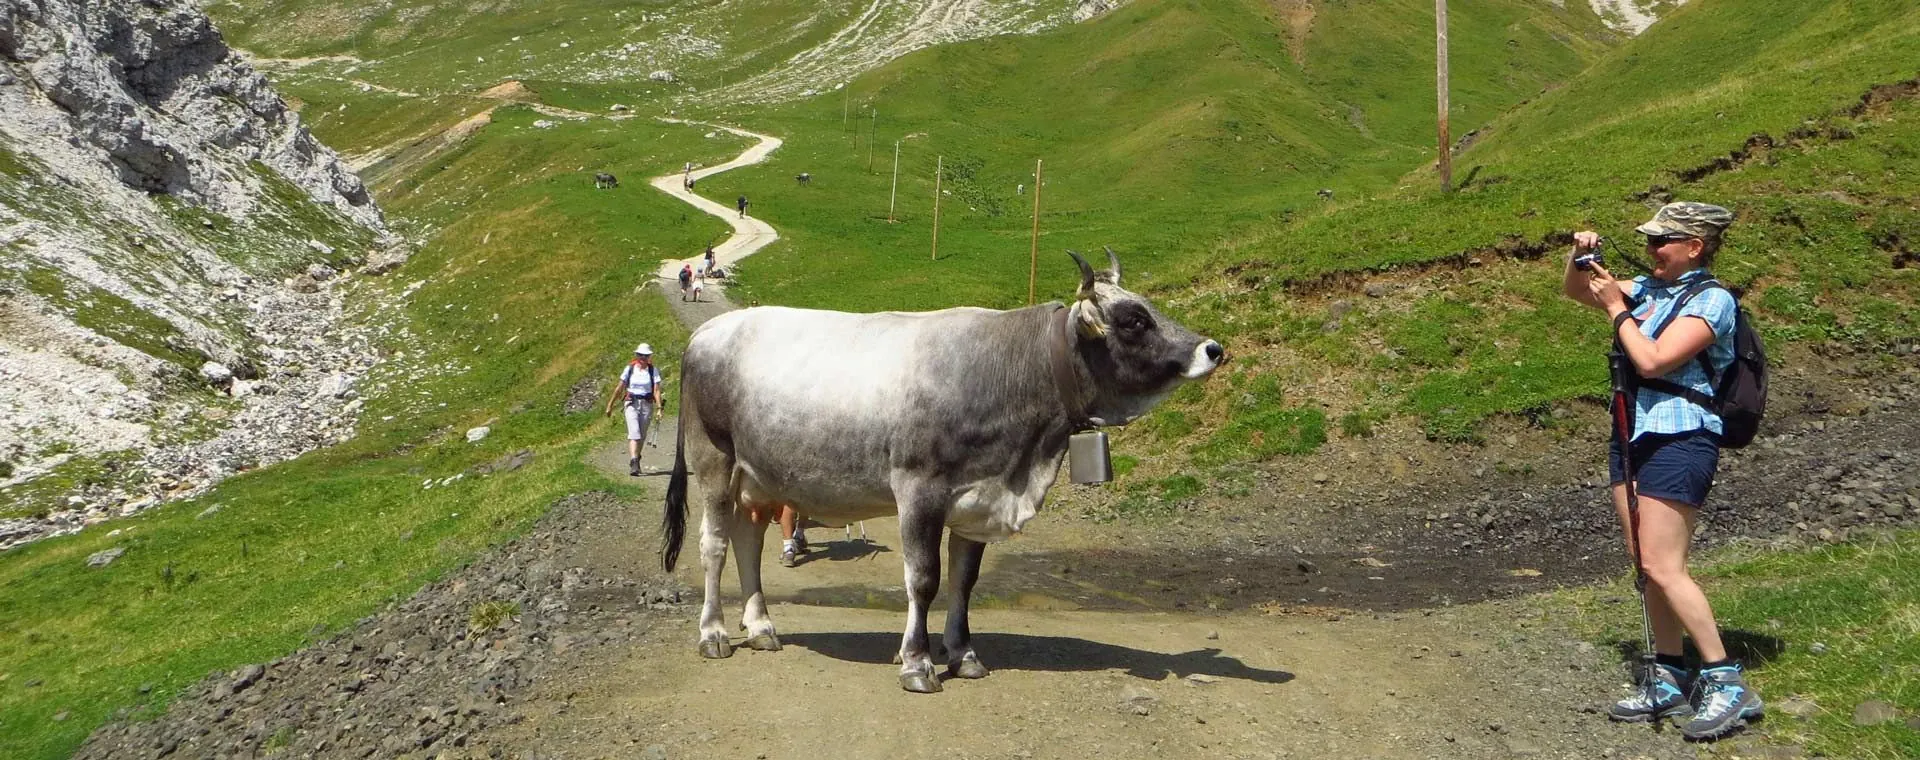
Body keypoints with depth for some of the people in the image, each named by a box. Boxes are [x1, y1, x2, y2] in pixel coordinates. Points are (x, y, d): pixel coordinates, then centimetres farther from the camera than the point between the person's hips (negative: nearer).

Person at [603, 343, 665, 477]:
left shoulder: (653, 370, 0)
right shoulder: (630, 368, 1)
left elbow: (656, 390, -7)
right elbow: (619, 388, 6)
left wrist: (659, 408, -18)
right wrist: (610, 405, 9)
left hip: (647, 405, 1)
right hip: (632, 404, -1)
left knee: (642, 436, 11)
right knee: (634, 433, -16)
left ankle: (636, 460, 32)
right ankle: (633, 465, -26)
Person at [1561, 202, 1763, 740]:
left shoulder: (1711, 300, -9)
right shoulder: (1650, 289, 12)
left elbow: (1652, 360, -20)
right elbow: (1575, 291, 24)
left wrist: (1617, 308, -9)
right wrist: (1580, 256, 4)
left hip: (1678, 438, -8)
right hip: (1632, 436, 8)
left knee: (1662, 567, -12)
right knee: (1648, 567, 9)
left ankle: (1727, 683, -5)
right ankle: (1668, 680, 17)